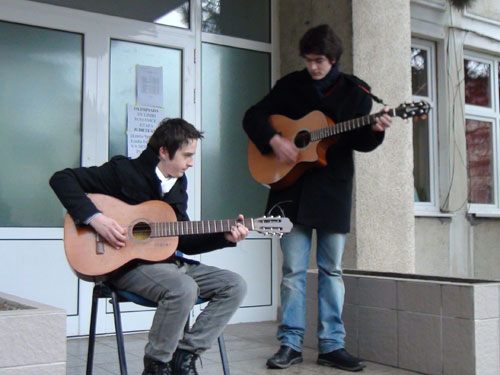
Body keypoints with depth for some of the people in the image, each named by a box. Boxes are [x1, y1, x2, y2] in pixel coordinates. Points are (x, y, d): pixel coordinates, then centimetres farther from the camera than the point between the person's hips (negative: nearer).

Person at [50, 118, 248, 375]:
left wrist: (226, 237, 2)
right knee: (184, 288, -35)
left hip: (167, 261, 7)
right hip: (127, 265, -7)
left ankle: (185, 354, -4)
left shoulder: (177, 184, 13)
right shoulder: (124, 171, -8)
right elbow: (62, 178, -11)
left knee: (235, 286, -6)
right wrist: (94, 218, -22)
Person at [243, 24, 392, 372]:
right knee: (293, 268, 2)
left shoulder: (355, 91, 4)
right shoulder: (290, 85, 5)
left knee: (332, 268, 6)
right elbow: (253, 116, 5)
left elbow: (360, 141, 3)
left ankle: (332, 345, 14)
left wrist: (375, 130, -19)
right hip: (292, 187, 0)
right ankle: (290, 343, 11)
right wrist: (275, 140, -11)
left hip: (333, 188, 0)